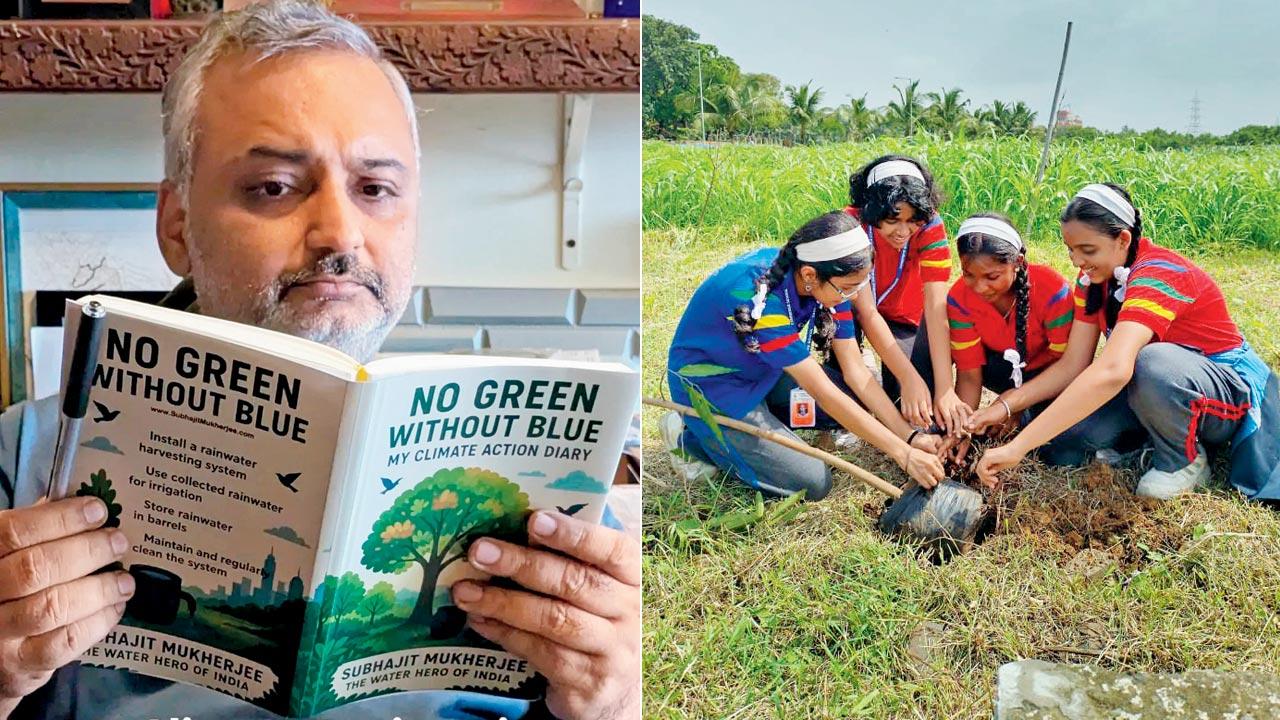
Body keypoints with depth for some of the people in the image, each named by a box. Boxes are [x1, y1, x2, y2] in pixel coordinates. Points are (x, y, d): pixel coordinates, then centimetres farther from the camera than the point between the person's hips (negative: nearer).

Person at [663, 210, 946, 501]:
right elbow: (824, 394, -34)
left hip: (764, 371, 8)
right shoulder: (759, 299, -37)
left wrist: (911, 436, -17)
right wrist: (904, 454, -31)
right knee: (811, 483, -13)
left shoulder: (827, 280, -14)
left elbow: (857, 372, -8)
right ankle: (690, 435, 1)